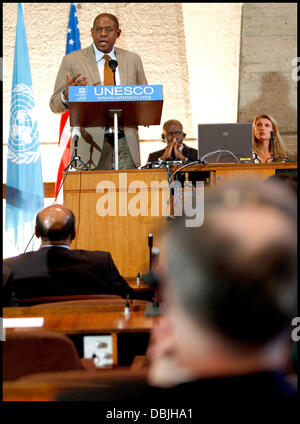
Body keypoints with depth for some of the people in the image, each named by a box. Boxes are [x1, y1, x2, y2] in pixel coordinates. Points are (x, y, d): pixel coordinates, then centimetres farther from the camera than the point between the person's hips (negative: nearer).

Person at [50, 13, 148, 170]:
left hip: (126, 145, 3)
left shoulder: (132, 59, 13)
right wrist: (67, 95, -21)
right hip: (91, 145, -2)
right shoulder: (72, 60, 4)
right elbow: (55, 105, 3)